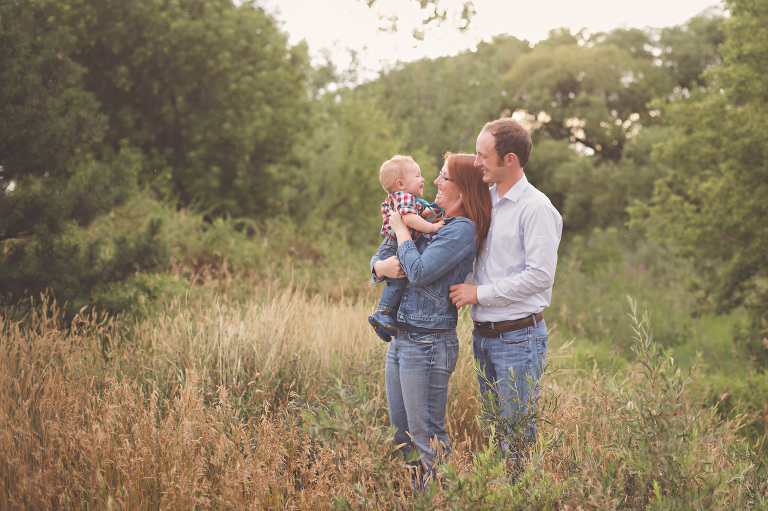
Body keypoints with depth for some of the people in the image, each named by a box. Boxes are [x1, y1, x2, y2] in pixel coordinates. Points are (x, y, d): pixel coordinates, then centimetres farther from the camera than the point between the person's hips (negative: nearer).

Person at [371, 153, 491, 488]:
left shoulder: (463, 230, -12)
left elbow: (420, 272, -22)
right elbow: (375, 261, 19)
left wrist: (401, 230, -7)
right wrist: (382, 266, -6)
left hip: (429, 345, -9)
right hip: (400, 340, 9)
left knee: (426, 438, -2)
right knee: (401, 435, 15)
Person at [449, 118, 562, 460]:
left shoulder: (536, 208, -13)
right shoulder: (485, 200, 11)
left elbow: (540, 276, -19)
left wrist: (479, 293, -14)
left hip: (519, 337, -8)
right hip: (483, 335, 8)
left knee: (517, 433, -3)